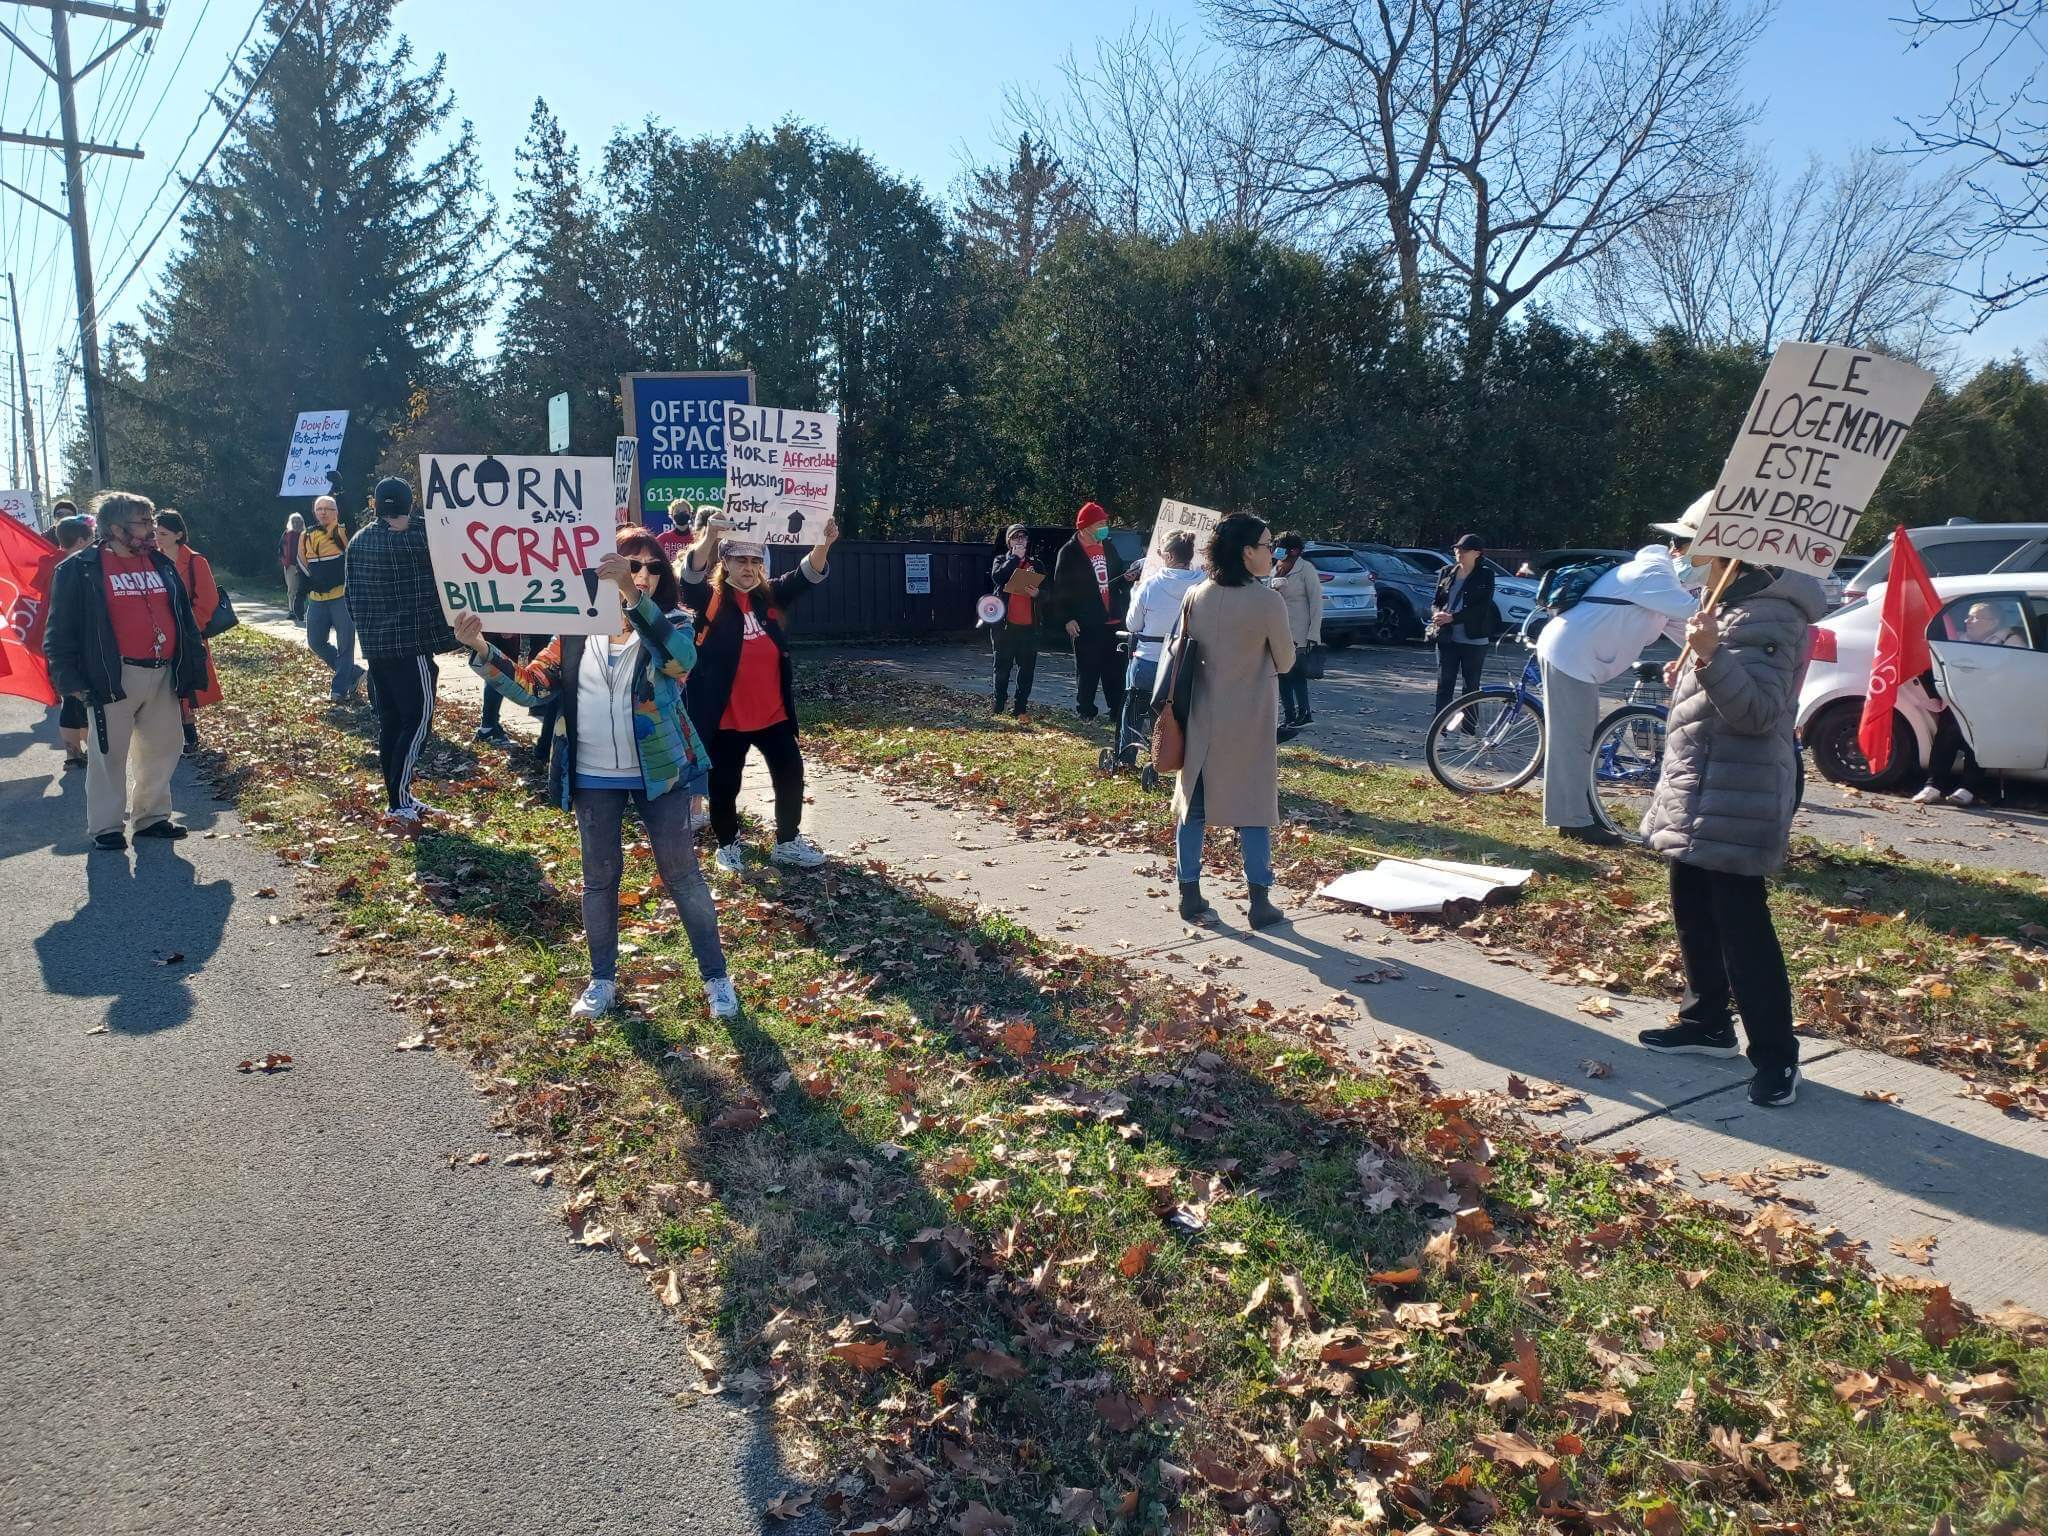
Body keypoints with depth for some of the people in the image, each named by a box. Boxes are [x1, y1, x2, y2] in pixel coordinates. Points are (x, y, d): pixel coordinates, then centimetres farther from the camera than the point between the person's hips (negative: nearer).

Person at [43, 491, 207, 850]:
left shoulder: (161, 564, 12)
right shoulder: (81, 569, -5)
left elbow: (185, 618, 16)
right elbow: (61, 629, -5)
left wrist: (193, 666, 12)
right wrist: (71, 679, -10)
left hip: (163, 674, 6)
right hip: (115, 679, -6)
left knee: (161, 749, 12)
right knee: (109, 753, 1)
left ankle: (152, 816, 26)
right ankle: (105, 826, 12)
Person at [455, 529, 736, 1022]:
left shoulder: (669, 622, -6)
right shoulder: (578, 628, 2)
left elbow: (682, 656, -31)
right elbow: (532, 686, -1)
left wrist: (634, 594, -44)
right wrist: (481, 648, -16)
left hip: (658, 773, -2)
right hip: (594, 778, 3)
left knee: (682, 875, 5)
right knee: (599, 877, 13)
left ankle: (716, 976, 18)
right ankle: (602, 980, 29)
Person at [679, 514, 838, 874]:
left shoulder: (770, 596, 5)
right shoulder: (711, 599, -6)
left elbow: (808, 575, -4)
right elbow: (691, 575, -25)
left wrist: (824, 544, -24)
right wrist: (709, 537, -44)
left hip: (773, 715, 4)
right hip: (726, 719, -4)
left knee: (791, 777, 8)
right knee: (724, 786, 8)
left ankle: (788, 843, 26)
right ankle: (727, 847, 30)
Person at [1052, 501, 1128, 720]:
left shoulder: (1108, 547, 11)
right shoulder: (1069, 552, -6)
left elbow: (1118, 573, 26)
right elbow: (1060, 589, -7)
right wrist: (1067, 618, -12)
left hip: (1111, 620, 5)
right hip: (1085, 623, -5)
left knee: (1114, 669, 7)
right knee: (1087, 670, 2)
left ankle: (1118, 710, 13)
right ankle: (1085, 711, 12)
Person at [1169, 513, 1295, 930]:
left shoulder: (1196, 598, -1)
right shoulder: (1269, 602, -15)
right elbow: (1285, 662, -3)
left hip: (1202, 719, 4)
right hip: (1249, 722, -4)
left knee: (1193, 805, 12)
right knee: (1253, 808, 6)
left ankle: (1190, 895, 17)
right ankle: (1260, 902, 10)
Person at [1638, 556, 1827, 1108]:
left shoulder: (1767, 616, -16)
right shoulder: (1734, 608, 16)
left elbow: (1758, 709, -26)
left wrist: (1711, 658, -38)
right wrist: (1689, 676, 12)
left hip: (1734, 799, -11)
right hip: (1699, 794, 11)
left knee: (1741, 927, -7)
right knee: (1693, 913, 18)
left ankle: (1776, 1057, 1)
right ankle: (1707, 1022, 31)